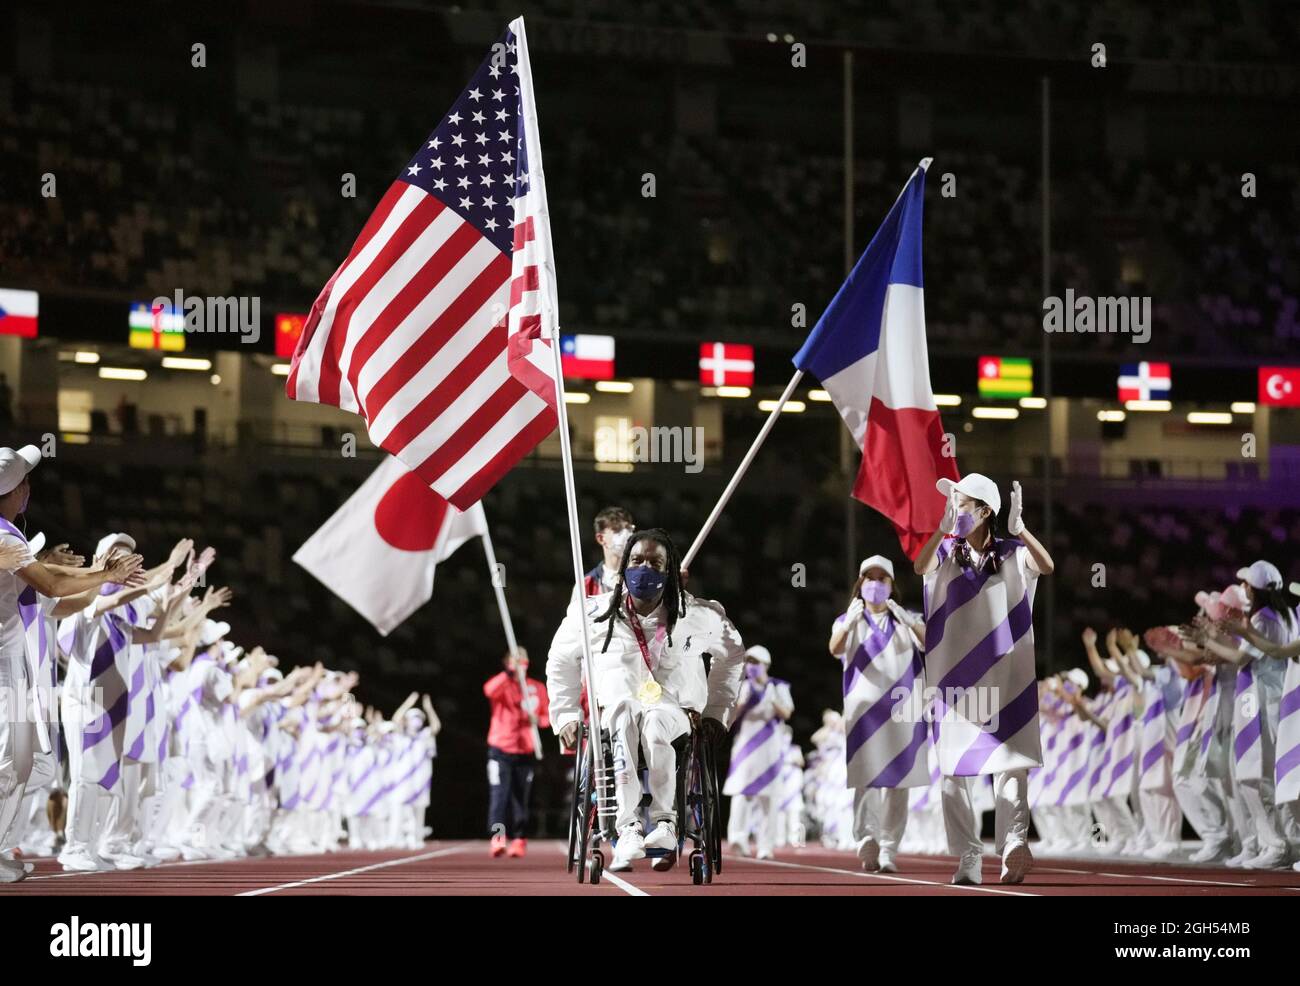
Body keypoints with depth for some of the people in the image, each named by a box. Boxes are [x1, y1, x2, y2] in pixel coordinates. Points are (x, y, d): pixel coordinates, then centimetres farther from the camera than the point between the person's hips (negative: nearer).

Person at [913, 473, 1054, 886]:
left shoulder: (1011, 553, 2)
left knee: (1009, 762, -8)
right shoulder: (947, 552, 4)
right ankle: (967, 857, -1)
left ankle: (1014, 847, -14)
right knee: (954, 766, -1)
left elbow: (1047, 566, -17)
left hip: (1002, 677, -1)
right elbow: (920, 567, -17)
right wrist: (943, 528, -34)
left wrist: (1019, 529, -32)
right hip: (955, 675, 1)